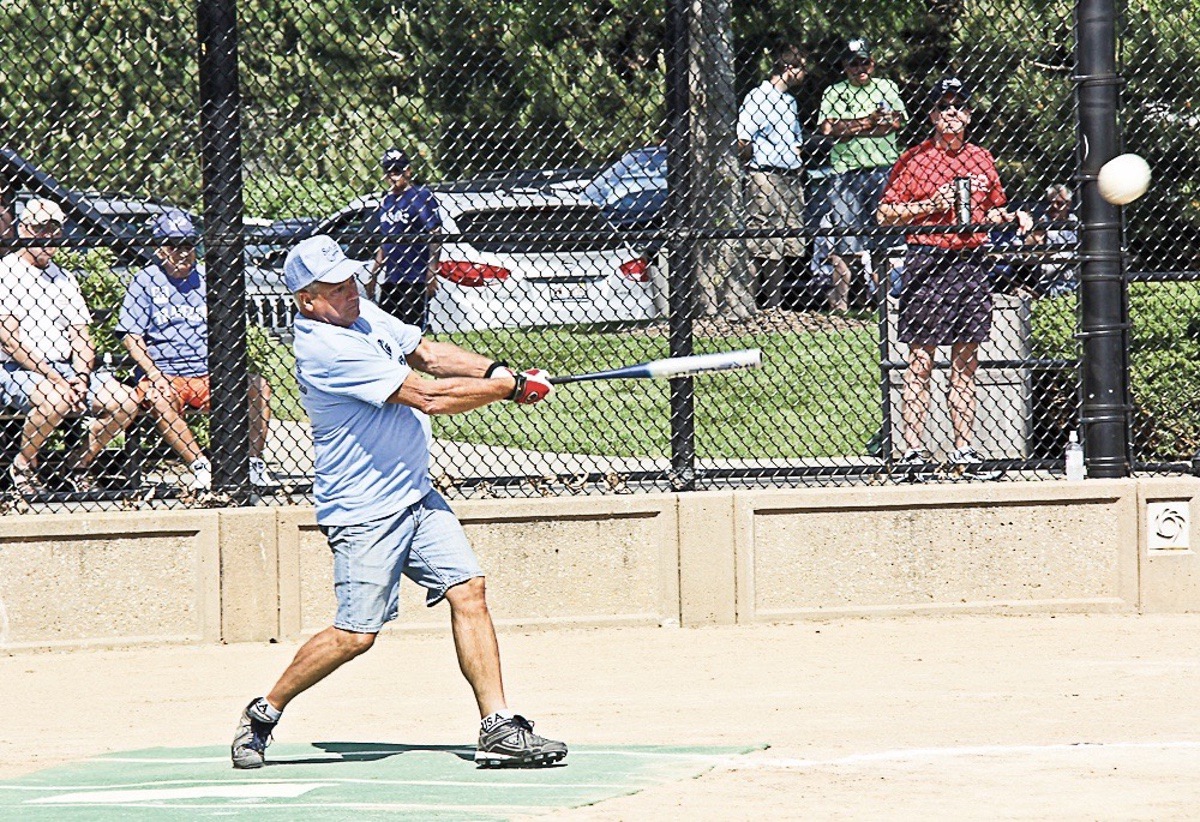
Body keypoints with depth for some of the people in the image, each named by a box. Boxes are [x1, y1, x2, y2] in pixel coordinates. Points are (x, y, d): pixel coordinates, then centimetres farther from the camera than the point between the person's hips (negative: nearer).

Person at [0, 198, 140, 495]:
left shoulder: (63, 279, 19)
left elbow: (80, 337, 14)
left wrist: (81, 377, -7)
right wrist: (52, 378, -19)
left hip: (64, 368, 6)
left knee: (126, 401, -15)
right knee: (54, 400, -38)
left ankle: (79, 467, 3)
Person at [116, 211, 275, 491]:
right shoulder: (145, 281, 7)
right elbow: (132, 338, 0)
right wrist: (156, 377, -15)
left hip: (208, 374, 3)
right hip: (163, 374, -3)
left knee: (257, 386, -21)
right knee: (159, 400, -37)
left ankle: (254, 463, -19)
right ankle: (202, 467, -36)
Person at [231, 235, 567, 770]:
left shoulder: (361, 314, 7)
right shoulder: (324, 349, -22)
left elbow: (426, 353, 14)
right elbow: (427, 396, -22)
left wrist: (497, 371, -4)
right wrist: (510, 387, -14)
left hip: (416, 496, 9)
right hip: (364, 514, -9)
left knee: (468, 591, -2)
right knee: (355, 634, -7)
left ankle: (498, 727, -2)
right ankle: (264, 713, 12)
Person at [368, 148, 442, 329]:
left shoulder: (421, 197, -7)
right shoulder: (386, 201, 16)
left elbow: (435, 237, -12)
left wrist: (431, 273, -18)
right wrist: (373, 275, 21)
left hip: (415, 280, -8)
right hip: (390, 279, 8)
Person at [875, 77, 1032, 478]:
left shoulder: (981, 159, 13)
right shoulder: (915, 159, -2)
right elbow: (885, 213, -3)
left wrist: (1012, 216, 6)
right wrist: (929, 206, -14)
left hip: (971, 262, 5)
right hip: (928, 261, -5)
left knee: (966, 363, 8)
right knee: (921, 362, -5)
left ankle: (964, 451, 12)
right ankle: (912, 452, -3)